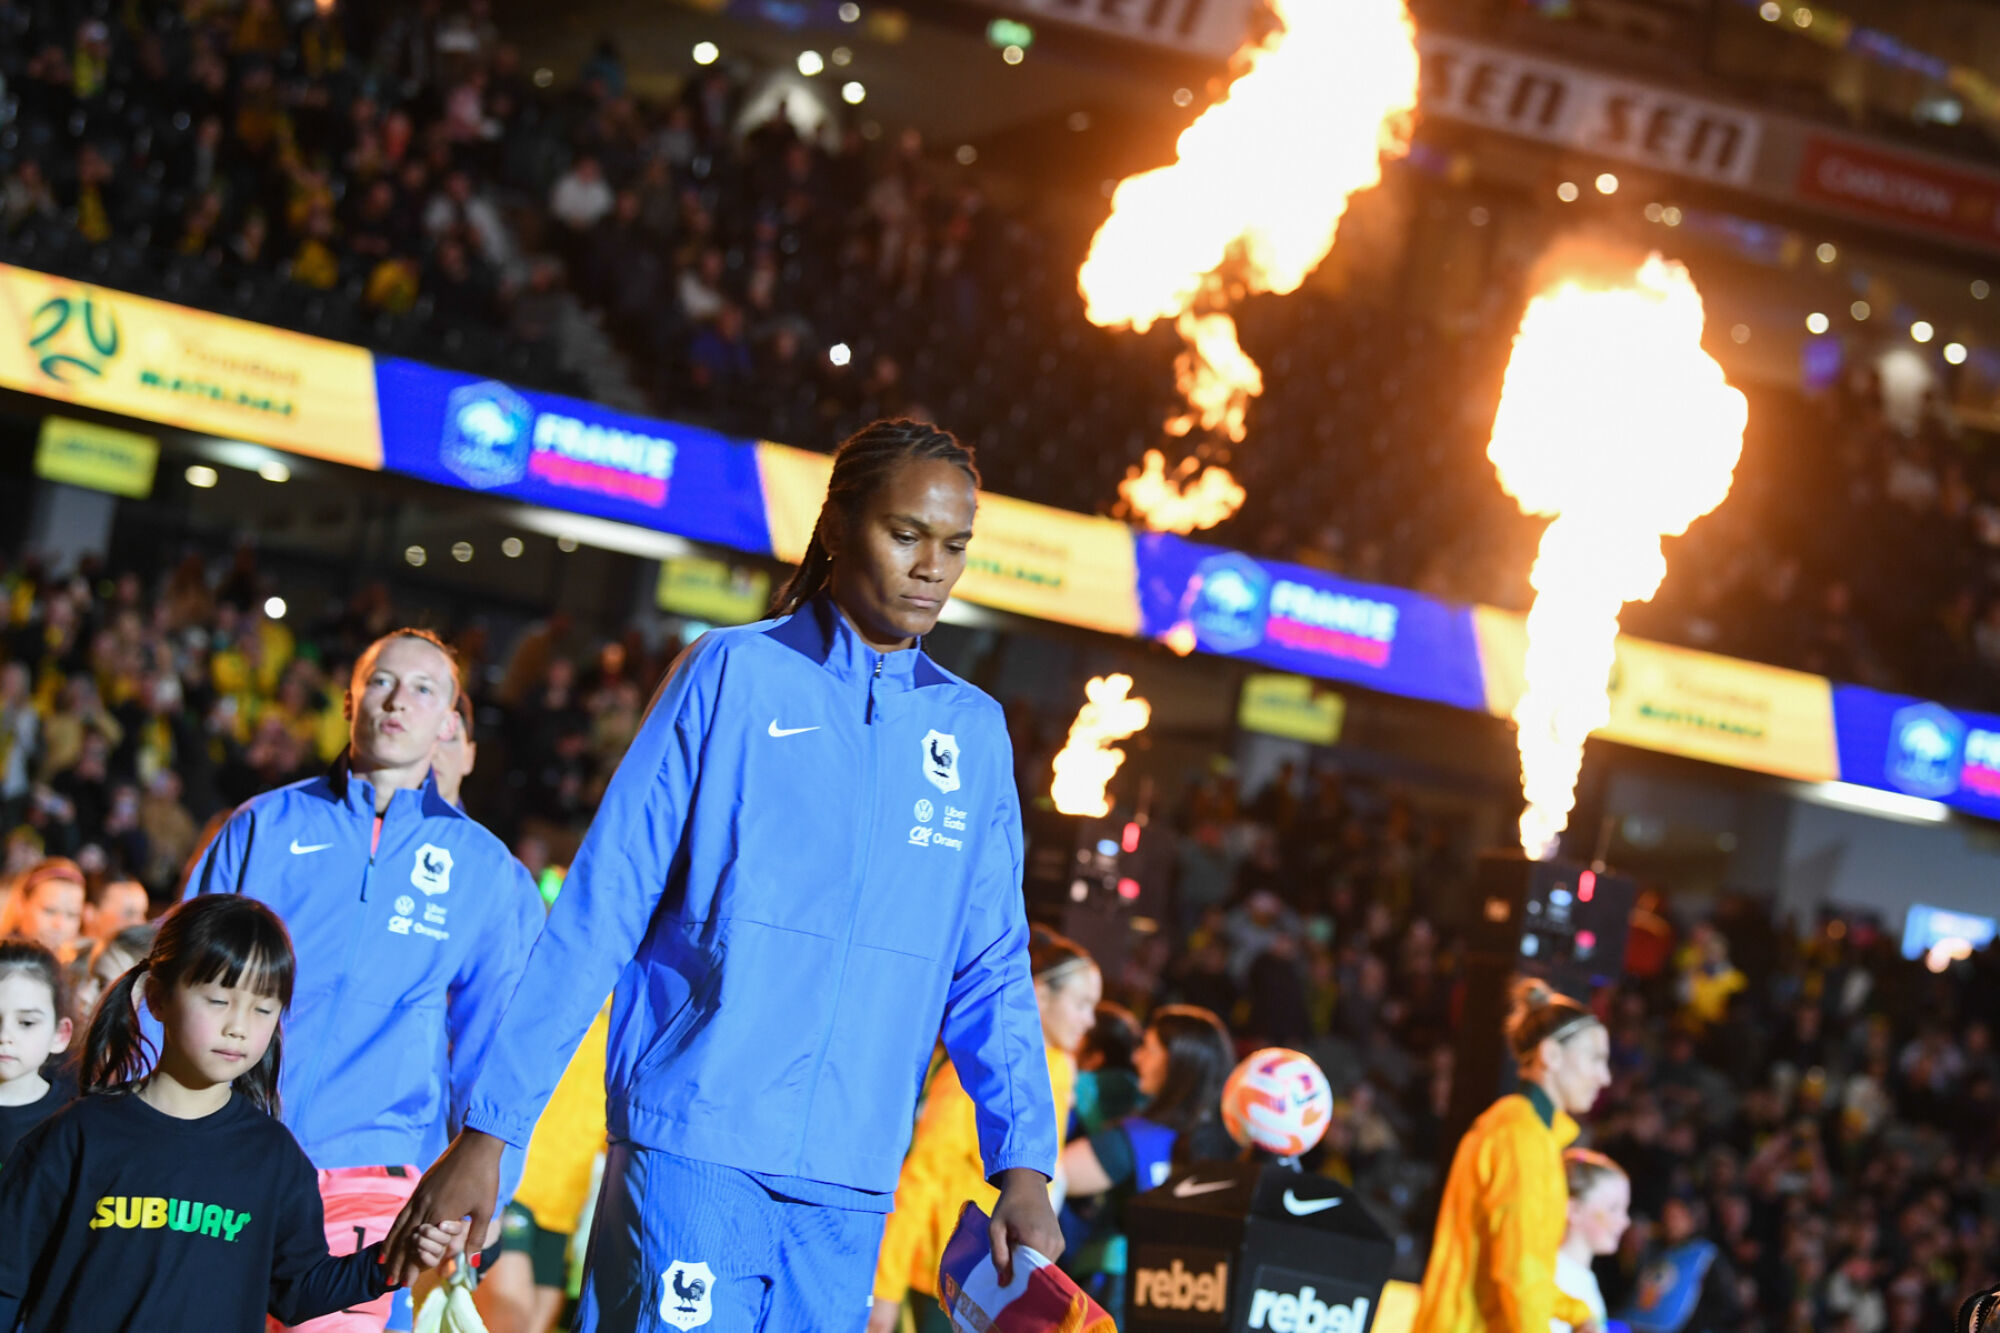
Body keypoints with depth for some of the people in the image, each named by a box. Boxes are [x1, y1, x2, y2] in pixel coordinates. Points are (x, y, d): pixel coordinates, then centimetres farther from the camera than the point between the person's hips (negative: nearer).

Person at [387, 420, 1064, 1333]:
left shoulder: (972, 732, 13)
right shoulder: (734, 675, 2)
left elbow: (990, 971, 13)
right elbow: (599, 910, -1)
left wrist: (1023, 1163, -1)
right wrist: (489, 1130, -5)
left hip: (851, 1184, 4)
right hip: (694, 1150, -4)